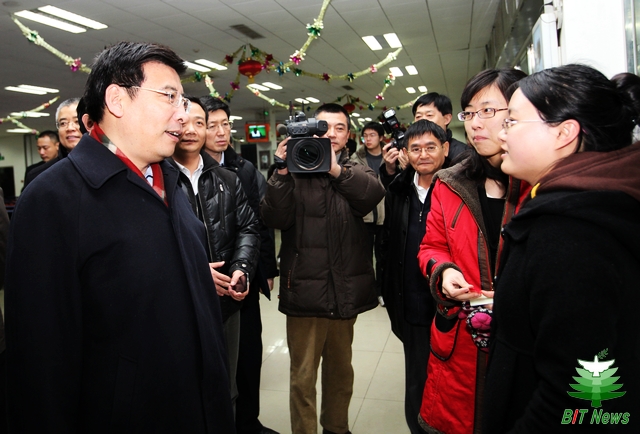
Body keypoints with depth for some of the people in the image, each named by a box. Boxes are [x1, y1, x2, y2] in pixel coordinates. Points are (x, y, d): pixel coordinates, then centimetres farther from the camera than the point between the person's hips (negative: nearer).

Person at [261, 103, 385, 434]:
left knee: (341, 369, 20)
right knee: (303, 376, 6)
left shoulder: (356, 172, 8)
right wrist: (283, 172, -24)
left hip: (346, 290, 3)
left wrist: (336, 168, -28)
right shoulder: (294, 169, 1)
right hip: (305, 289, -3)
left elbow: (374, 195, -15)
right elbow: (275, 218, -13)